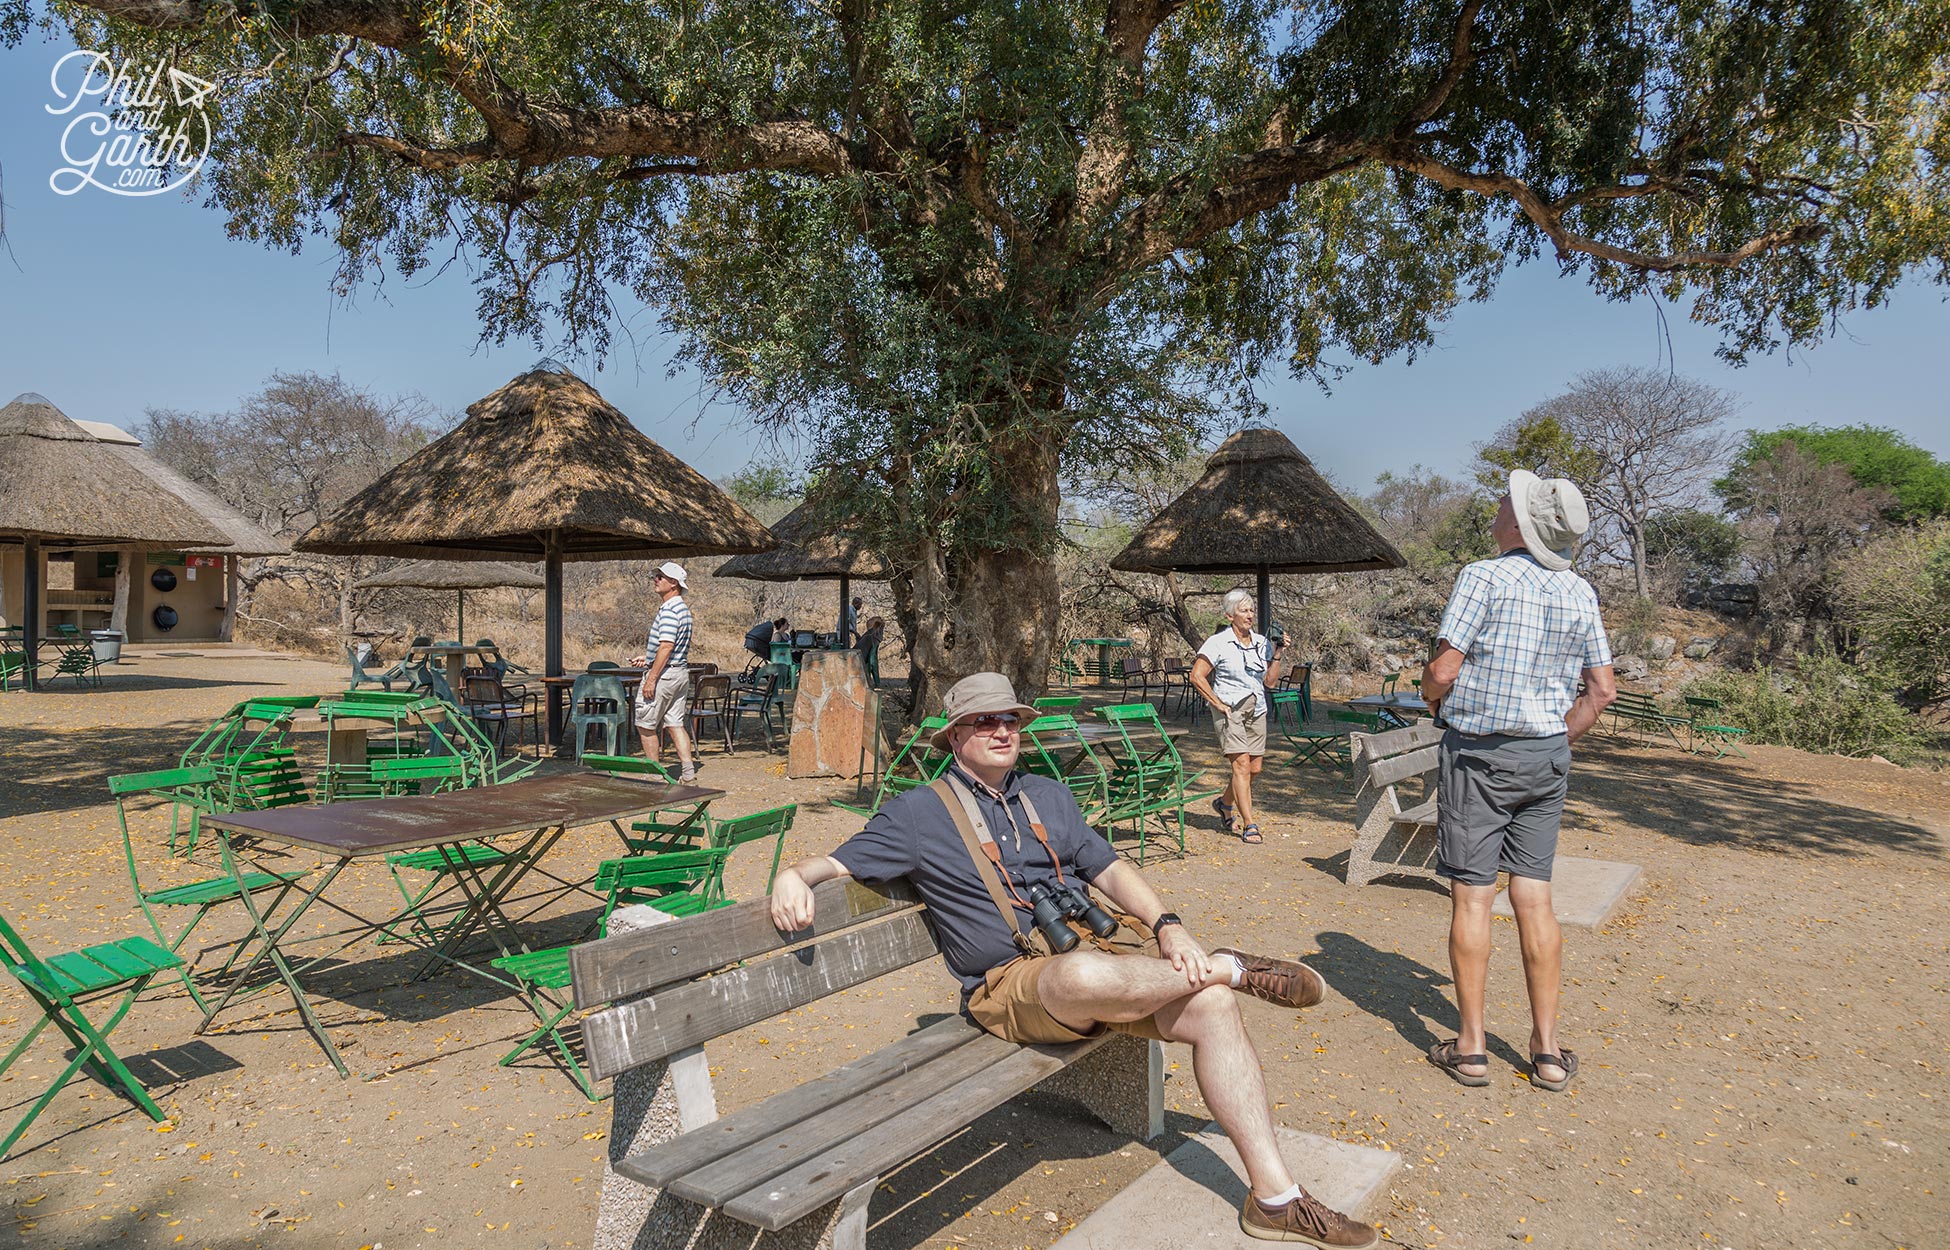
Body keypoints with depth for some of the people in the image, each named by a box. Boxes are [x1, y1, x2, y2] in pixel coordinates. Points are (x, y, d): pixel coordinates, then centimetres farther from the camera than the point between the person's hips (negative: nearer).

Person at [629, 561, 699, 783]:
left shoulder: (668, 610, -17)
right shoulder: (683, 608, 14)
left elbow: (666, 647, -23)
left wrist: (651, 679, -21)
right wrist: (646, 657, 22)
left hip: (665, 673, -9)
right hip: (681, 671, 9)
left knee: (646, 724, 4)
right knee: (675, 723, 9)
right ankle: (688, 772, 4)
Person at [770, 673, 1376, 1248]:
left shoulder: (1049, 796, 19)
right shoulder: (917, 813, 5)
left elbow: (1109, 869, 16)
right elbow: (837, 864, 3)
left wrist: (1168, 925, -2)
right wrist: (793, 875, -21)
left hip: (1096, 954, 5)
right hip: (1009, 982, -5)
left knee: (1213, 1007, -18)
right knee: (1084, 976, -40)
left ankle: (1274, 1197, -7)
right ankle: (1231, 966, -12)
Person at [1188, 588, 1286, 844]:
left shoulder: (1261, 643, 8)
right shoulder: (1218, 643, -8)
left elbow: (1270, 682, 7)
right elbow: (1197, 676, -10)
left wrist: (1277, 655, -4)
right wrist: (1218, 704, -11)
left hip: (1256, 710, 6)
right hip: (1230, 710, -6)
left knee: (1254, 768, 8)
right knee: (1241, 764, -12)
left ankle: (1225, 803, 34)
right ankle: (1249, 825, -8)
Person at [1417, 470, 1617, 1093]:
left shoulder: (1486, 576, -13)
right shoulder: (1580, 593, 7)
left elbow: (1442, 670, -16)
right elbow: (1602, 689, 10)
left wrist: (1432, 697, 4)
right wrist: (1558, 740, 16)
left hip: (1478, 752, -5)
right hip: (1547, 756, 6)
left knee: (1472, 897, 1)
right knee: (1534, 897, 9)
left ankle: (1470, 1047, 9)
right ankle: (1547, 1051, 15)